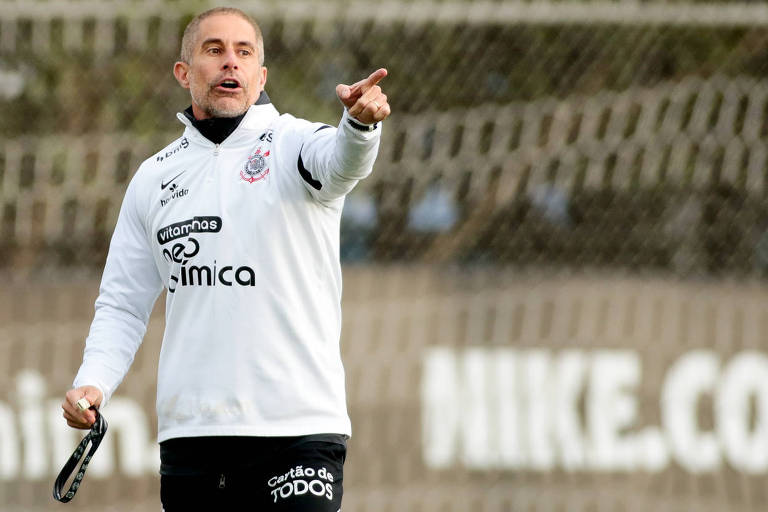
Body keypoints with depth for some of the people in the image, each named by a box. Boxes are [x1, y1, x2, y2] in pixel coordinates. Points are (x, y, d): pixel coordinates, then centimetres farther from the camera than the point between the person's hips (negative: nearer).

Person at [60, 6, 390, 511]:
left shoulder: (293, 144, 1)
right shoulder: (153, 178, 13)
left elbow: (342, 159, -24)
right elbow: (123, 304, 17)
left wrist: (360, 123, -47)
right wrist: (92, 383, -1)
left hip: (298, 429, -4)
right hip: (188, 438, 4)